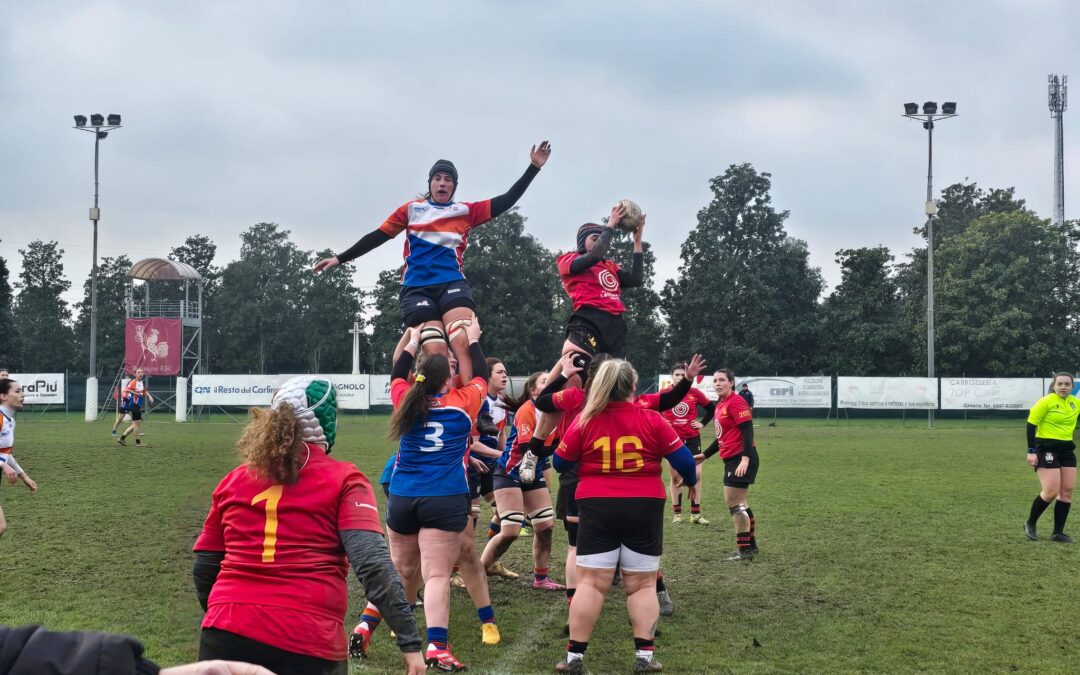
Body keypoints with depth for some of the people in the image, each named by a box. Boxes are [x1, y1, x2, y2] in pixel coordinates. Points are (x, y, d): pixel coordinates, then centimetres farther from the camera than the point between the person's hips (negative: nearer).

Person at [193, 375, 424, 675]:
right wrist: (410, 641, -12)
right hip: (308, 646, -3)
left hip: (227, 636, 3)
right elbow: (373, 564, -11)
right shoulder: (343, 481, 0)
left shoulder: (234, 480, 12)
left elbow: (204, 568, 17)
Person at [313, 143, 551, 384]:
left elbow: (506, 201, 7)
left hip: (452, 284, 0)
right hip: (416, 288, 0)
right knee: (435, 351, -18)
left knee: (463, 342, -26)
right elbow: (377, 237, 17)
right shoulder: (411, 209, 15)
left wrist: (534, 166, 1)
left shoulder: (466, 211, 13)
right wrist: (340, 258, 14)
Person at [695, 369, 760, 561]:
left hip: (741, 459, -10)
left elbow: (748, 431, -20)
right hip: (731, 459, 10)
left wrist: (745, 458, -29)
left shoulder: (736, 402, -13)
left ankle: (744, 549, 0)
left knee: (734, 503, -7)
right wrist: (705, 455, 27)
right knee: (738, 504, 16)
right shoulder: (720, 405, 14)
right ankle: (751, 544, 26)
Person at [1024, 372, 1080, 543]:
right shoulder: (1046, 402, -12)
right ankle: (1030, 524, 10)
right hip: (1046, 449, -7)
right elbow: (1031, 425, -11)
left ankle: (1058, 532, 10)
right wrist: (1031, 451, -16)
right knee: (1051, 492, -12)